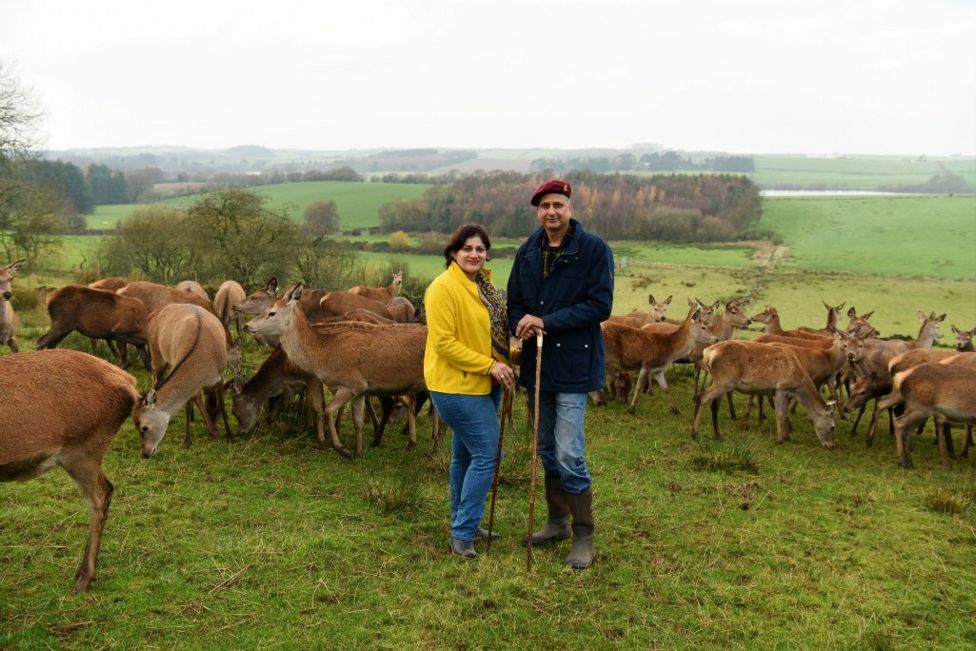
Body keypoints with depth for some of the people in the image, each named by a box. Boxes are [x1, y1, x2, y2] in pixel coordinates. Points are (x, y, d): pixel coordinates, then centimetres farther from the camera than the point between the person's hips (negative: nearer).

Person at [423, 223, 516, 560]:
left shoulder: (483, 285, 11)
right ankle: (463, 533, 1)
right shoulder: (443, 288, -16)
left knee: (465, 454, 17)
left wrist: (505, 363, 2)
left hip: (483, 385, 9)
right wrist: (490, 366, -20)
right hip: (456, 386, -9)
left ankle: (463, 525, 30)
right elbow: (444, 343, -21)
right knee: (486, 454, -9)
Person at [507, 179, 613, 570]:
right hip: (536, 362, 6)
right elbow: (514, 301, 11)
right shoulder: (527, 253, 7)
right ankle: (557, 522, 32)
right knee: (546, 450, 16)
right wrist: (520, 325, -12)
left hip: (573, 365, -6)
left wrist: (547, 322, -20)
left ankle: (584, 536, 8)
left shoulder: (594, 249, -9)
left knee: (568, 454, -8)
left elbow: (600, 305, -15)